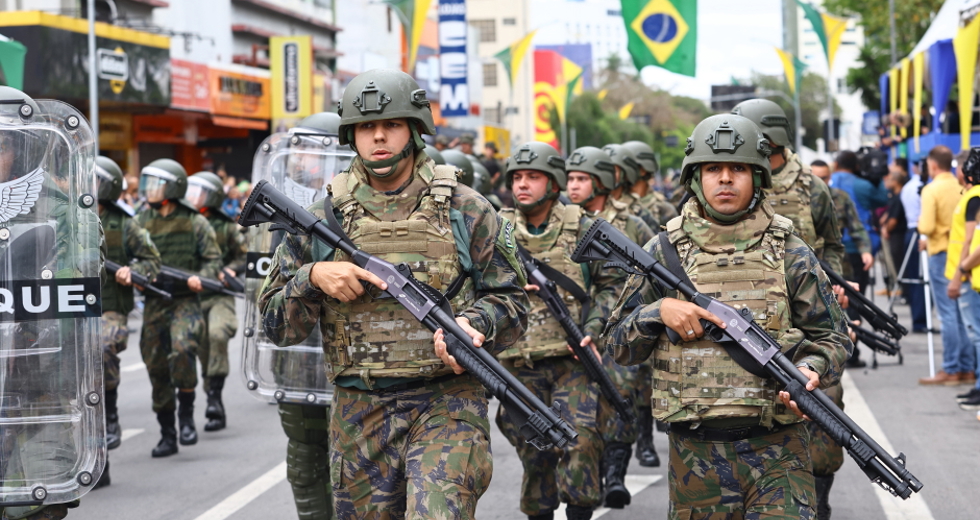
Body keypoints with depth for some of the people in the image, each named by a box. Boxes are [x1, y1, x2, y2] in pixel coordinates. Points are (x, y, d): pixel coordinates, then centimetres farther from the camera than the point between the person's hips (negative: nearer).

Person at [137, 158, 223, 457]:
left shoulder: (195, 223, 1)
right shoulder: (140, 222, 10)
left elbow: (213, 259, 2)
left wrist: (200, 278, -17)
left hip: (185, 300, -4)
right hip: (154, 303, 4)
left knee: (182, 350, -28)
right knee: (156, 368, 6)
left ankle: (187, 415, -11)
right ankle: (167, 435, 17)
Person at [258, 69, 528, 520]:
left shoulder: (466, 211, 4)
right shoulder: (322, 220, 7)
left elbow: (511, 301, 7)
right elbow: (276, 325, 7)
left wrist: (474, 325, -14)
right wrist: (312, 278, -12)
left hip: (446, 405, -2)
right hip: (358, 414, 3)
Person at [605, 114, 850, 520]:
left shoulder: (791, 254, 5)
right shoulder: (664, 253, 6)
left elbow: (832, 338, 9)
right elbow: (618, 344, 8)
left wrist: (811, 371, -13)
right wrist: (658, 312, -11)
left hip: (776, 451, -1)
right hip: (695, 452, 1)